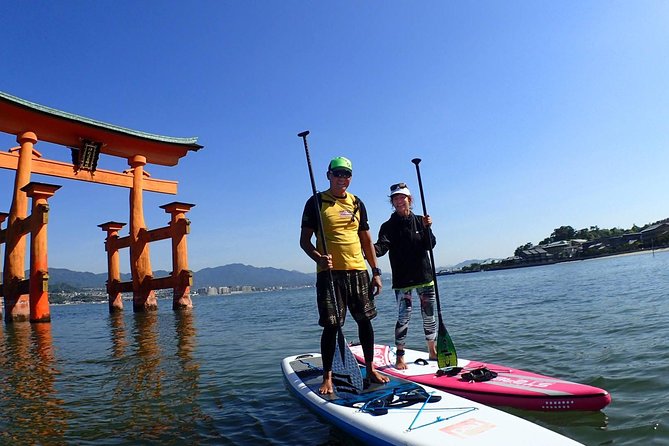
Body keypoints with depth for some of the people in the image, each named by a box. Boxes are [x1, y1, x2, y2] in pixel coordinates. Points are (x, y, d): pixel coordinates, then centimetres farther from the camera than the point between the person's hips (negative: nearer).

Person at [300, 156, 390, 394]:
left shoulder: (356, 203, 13)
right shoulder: (316, 202, 1)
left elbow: (367, 241, 16)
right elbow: (304, 240, -1)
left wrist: (376, 272, 10)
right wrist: (319, 258, -21)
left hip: (358, 270, 4)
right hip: (330, 272, -4)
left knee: (365, 320, 10)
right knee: (331, 326, -1)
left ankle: (370, 369, 27)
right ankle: (327, 377, 15)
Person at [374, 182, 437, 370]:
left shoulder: (420, 221, 8)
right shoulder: (389, 226, -1)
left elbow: (431, 245, -1)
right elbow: (382, 246, -18)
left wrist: (427, 228, -17)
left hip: (424, 276, 3)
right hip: (402, 279, -3)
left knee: (429, 316, 12)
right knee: (403, 318, -6)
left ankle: (432, 351, 29)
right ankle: (400, 357, 6)